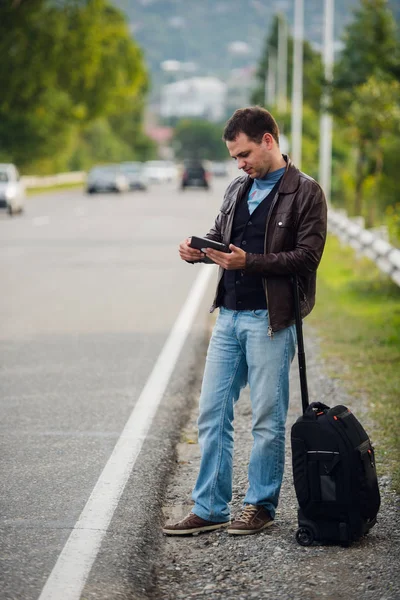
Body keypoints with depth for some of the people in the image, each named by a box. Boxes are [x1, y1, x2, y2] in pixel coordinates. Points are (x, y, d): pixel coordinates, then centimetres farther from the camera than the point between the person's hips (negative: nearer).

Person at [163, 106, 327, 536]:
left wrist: (248, 261, -20)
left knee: (267, 419, 2)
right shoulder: (237, 189, 15)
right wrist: (199, 251, 0)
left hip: (270, 319, -7)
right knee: (212, 413, 6)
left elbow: (307, 256, -12)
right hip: (229, 315, 7)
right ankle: (210, 508, 13)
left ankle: (260, 505, 15)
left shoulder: (305, 193, -6)